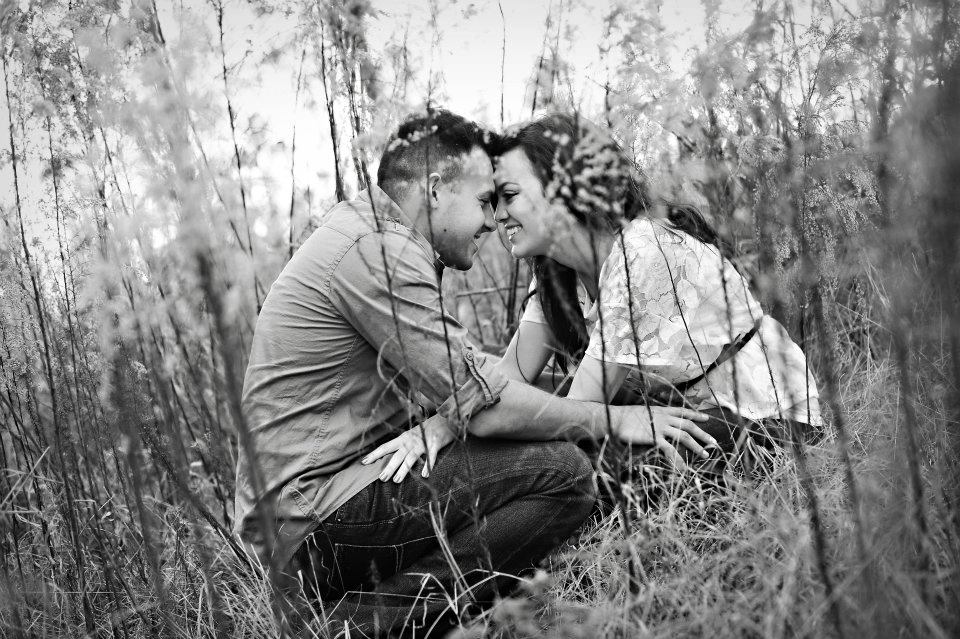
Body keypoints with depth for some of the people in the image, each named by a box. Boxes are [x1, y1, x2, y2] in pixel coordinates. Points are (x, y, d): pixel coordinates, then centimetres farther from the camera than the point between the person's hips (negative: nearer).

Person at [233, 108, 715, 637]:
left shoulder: (368, 231, 17)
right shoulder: (378, 251, -16)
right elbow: (484, 406, -18)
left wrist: (440, 424, -7)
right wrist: (615, 420, -8)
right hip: (314, 518, -11)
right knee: (563, 473, -17)